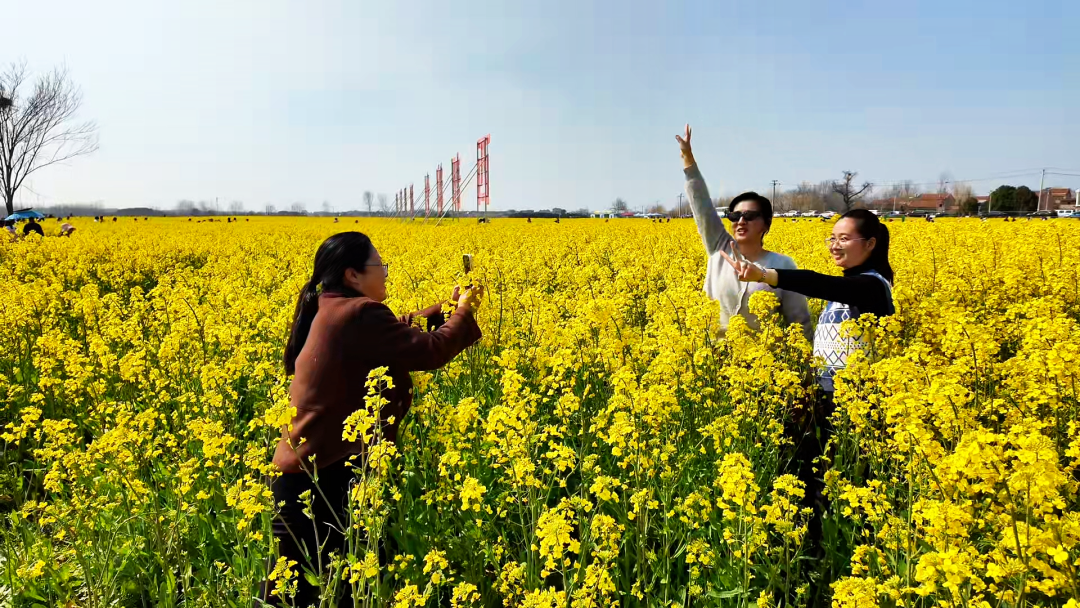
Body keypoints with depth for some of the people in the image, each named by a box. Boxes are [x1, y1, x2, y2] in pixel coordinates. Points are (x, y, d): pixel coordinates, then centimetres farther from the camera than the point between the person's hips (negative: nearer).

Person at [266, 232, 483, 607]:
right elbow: (429, 353, -20)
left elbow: (398, 336, 23)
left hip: (305, 468, 10)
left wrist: (443, 310, 20)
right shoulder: (359, 313, -19)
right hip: (326, 475, -10)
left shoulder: (330, 310, 12)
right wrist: (463, 312, -3)